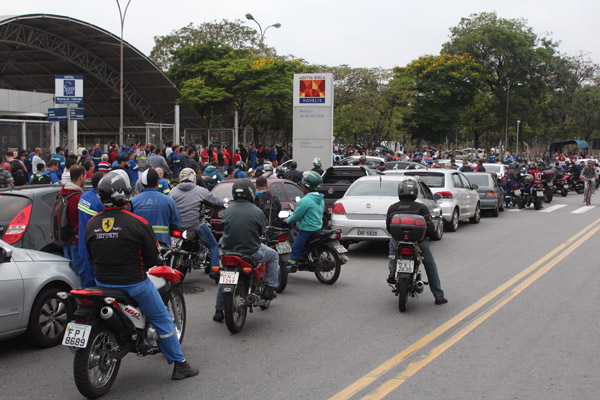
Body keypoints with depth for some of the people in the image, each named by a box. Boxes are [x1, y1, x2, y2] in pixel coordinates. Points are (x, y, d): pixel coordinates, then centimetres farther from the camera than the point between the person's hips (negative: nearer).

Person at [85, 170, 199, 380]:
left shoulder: (91, 224, -1)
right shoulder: (137, 223, -16)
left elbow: (91, 256, 9)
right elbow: (152, 259, -11)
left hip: (103, 284, 5)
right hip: (134, 284, -5)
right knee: (162, 319, 10)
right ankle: (179, 364, 15)